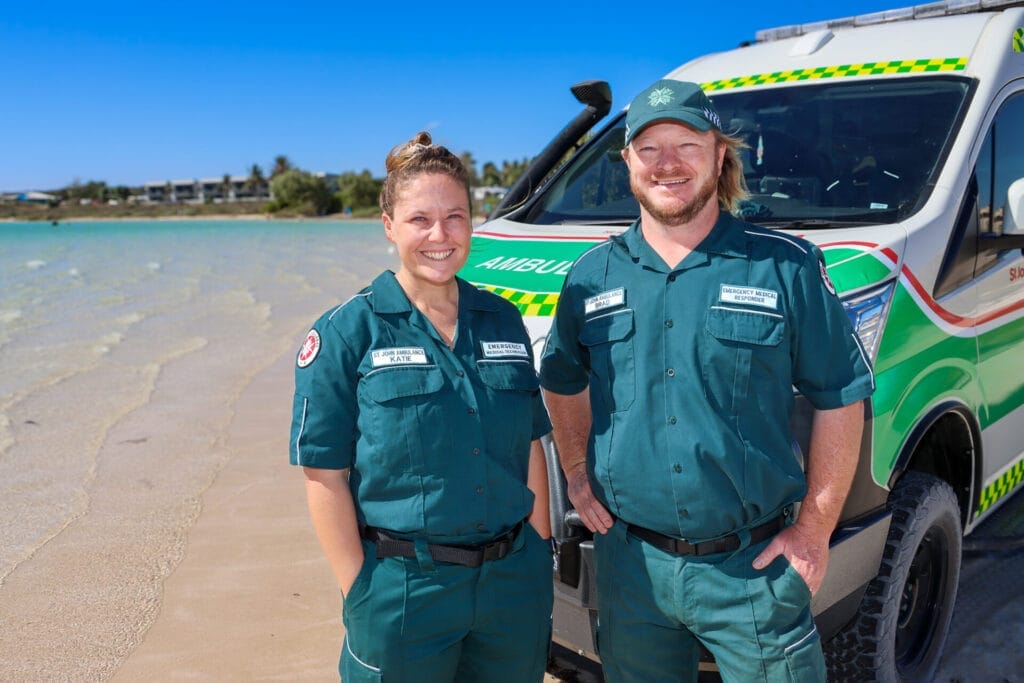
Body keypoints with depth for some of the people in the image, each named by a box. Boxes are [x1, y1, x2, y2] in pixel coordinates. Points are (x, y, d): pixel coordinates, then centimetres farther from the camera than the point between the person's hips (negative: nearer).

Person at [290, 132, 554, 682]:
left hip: (514, 581, 4)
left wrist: (538, 554, 5)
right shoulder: (348, 333, -8)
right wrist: (360, 592, -10)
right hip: (404, 589, -3)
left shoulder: (503, 322, 4)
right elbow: (325, 476, -9)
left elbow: (530, 447, 8)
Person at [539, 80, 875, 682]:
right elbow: (563, 382, 16)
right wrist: (578, 475, 7)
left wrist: (815, 529, -4)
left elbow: (841, 397, -2)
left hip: (754, 568, -2)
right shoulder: (592, 276, 2)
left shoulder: (787, 266, -6)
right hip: (630, 562, 3)